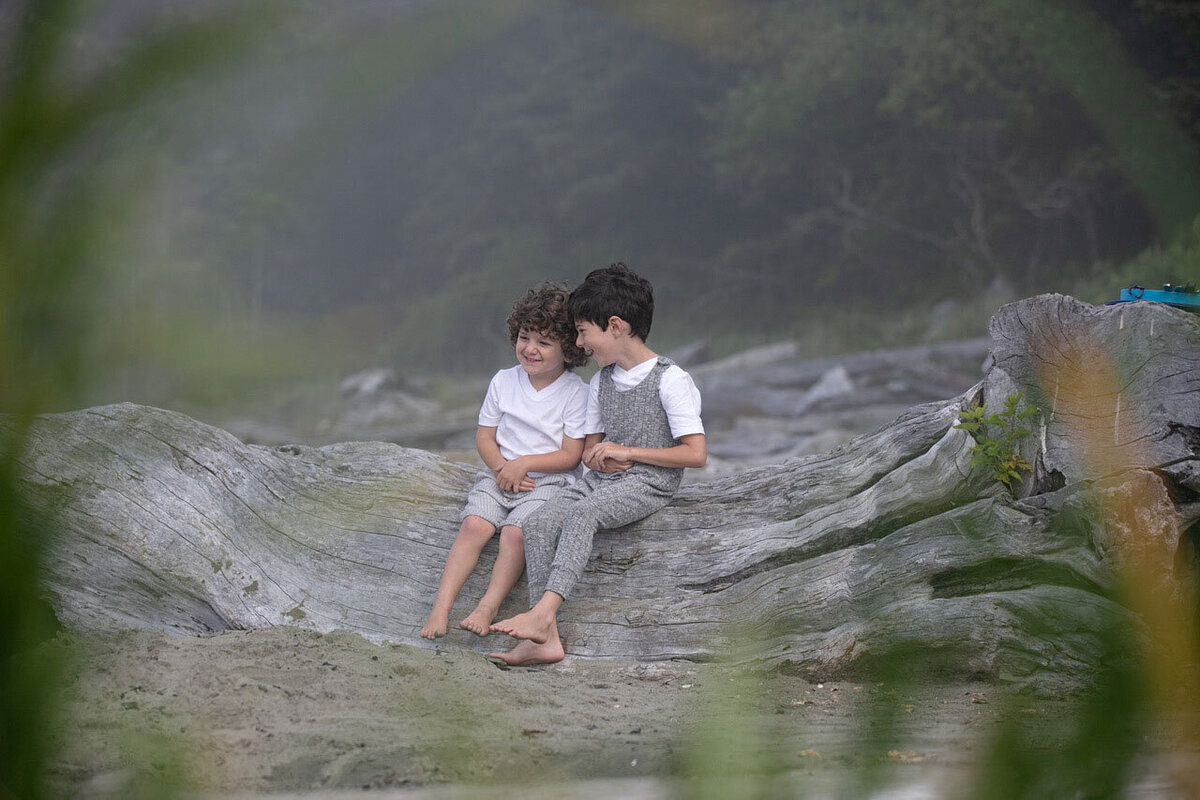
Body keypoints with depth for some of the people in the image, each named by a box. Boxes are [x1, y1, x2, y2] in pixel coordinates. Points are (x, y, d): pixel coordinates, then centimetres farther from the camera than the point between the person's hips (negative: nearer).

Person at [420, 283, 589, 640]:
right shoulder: (504, 381, 6)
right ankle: (441, 607, -27)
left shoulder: (575, 392, -6)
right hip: (500, 474, 3)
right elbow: (485, 437, 9)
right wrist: (502, 468, -9)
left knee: (515, 531, -28)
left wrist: (522, 464, -15)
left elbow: (571, 455, -7)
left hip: (547, 480, -3)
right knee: (475, 524, -21)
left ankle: (487, 608, -29)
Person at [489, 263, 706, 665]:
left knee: (581, 513, -35)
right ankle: (545, 638, -28)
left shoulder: (671, 381, -8)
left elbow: (696, 453, -14)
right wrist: (600, 458, -4)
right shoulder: (600, 382, 16)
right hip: (602, 479, 7)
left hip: (648, 483, -7)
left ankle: (543, 613, -46)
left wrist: (626, 452, -14)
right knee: (539, 523, -20)